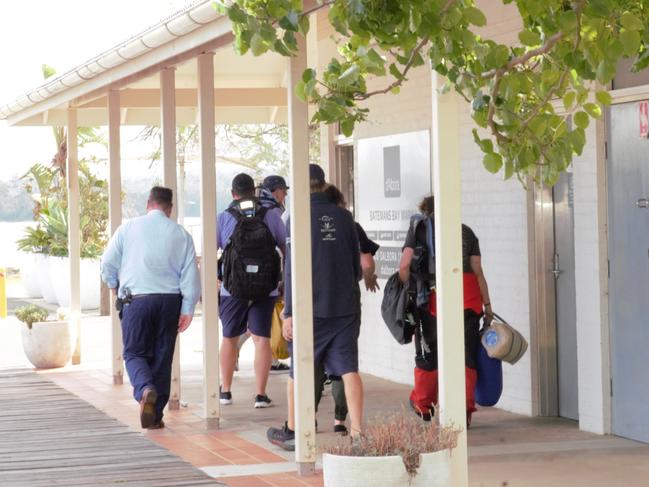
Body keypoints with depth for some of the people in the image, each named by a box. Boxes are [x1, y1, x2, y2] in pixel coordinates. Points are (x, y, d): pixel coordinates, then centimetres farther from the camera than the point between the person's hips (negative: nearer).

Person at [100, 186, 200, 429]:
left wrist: (115, 287, 22)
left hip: (136, 300, -2)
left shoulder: (128, 228, 1)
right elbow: (191, 274, 0)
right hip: (170, 300, 2)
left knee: (134, 353, 7)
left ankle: (145, 390, -23)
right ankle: (156, 415, 11)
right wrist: (187, 310, 4)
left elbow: (108, 265, 3)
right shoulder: (181, 233, 4)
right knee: (162, 357, 10)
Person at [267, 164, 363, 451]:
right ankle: (357, 432, -7)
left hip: (311, 309, -3)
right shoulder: (343, 217, 5)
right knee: (349, 369, 0)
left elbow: (292, 269, -10)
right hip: (344, 308, 3)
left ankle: (291, 432, 22)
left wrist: (289, 313, -8)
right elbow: (357, 263, 12)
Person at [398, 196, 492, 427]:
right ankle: (464, 411, -2)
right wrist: (487, 305, 13)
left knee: (430, 354, 12)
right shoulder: (466, 231, 18)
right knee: (466, 354, 4)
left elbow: (405, 266, 0)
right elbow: (477, 271, 10)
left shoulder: (419, 227, 12)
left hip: (436, 294, -1)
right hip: (469, 297, 1)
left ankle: (422, 406, 27)